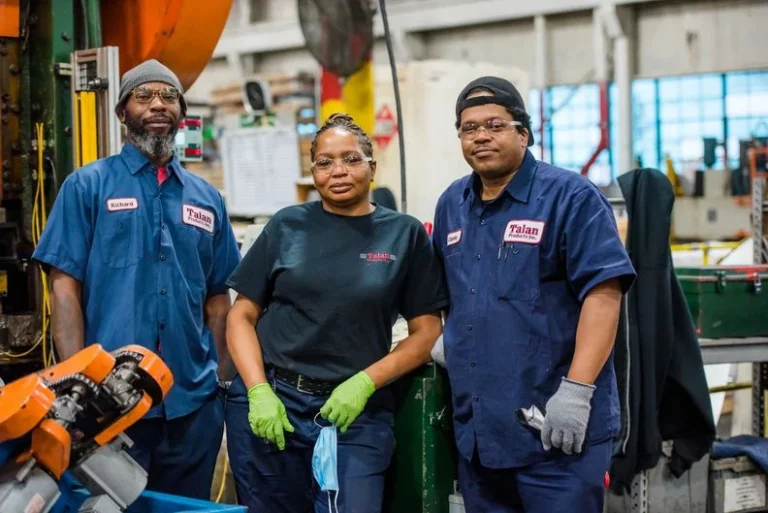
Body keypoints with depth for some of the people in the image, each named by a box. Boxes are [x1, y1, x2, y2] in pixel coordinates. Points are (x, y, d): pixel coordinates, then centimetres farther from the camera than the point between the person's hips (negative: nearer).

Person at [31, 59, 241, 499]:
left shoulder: (207, 198, 12)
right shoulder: (88, 185, 0)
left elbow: (217, 299, 14)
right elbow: (66, 287, -4)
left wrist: (224, 381, 7)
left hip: (193, 399, 4)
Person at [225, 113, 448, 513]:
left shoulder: (405, 234, 3)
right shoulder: (287, 226, 5)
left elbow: (427, 331, 2)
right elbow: (242, 316, 5)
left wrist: (365, 382, -11)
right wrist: (259, 392, -9)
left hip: (355, 411, -1)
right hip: (269, 403, 1)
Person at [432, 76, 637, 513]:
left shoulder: (570, 197, -7)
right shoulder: (451, 205, 13)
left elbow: (603, 293, -16)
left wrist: (576, 391, -22)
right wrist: (446, 342, 10)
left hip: (557, 428, -6)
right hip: (475, 430, 7)